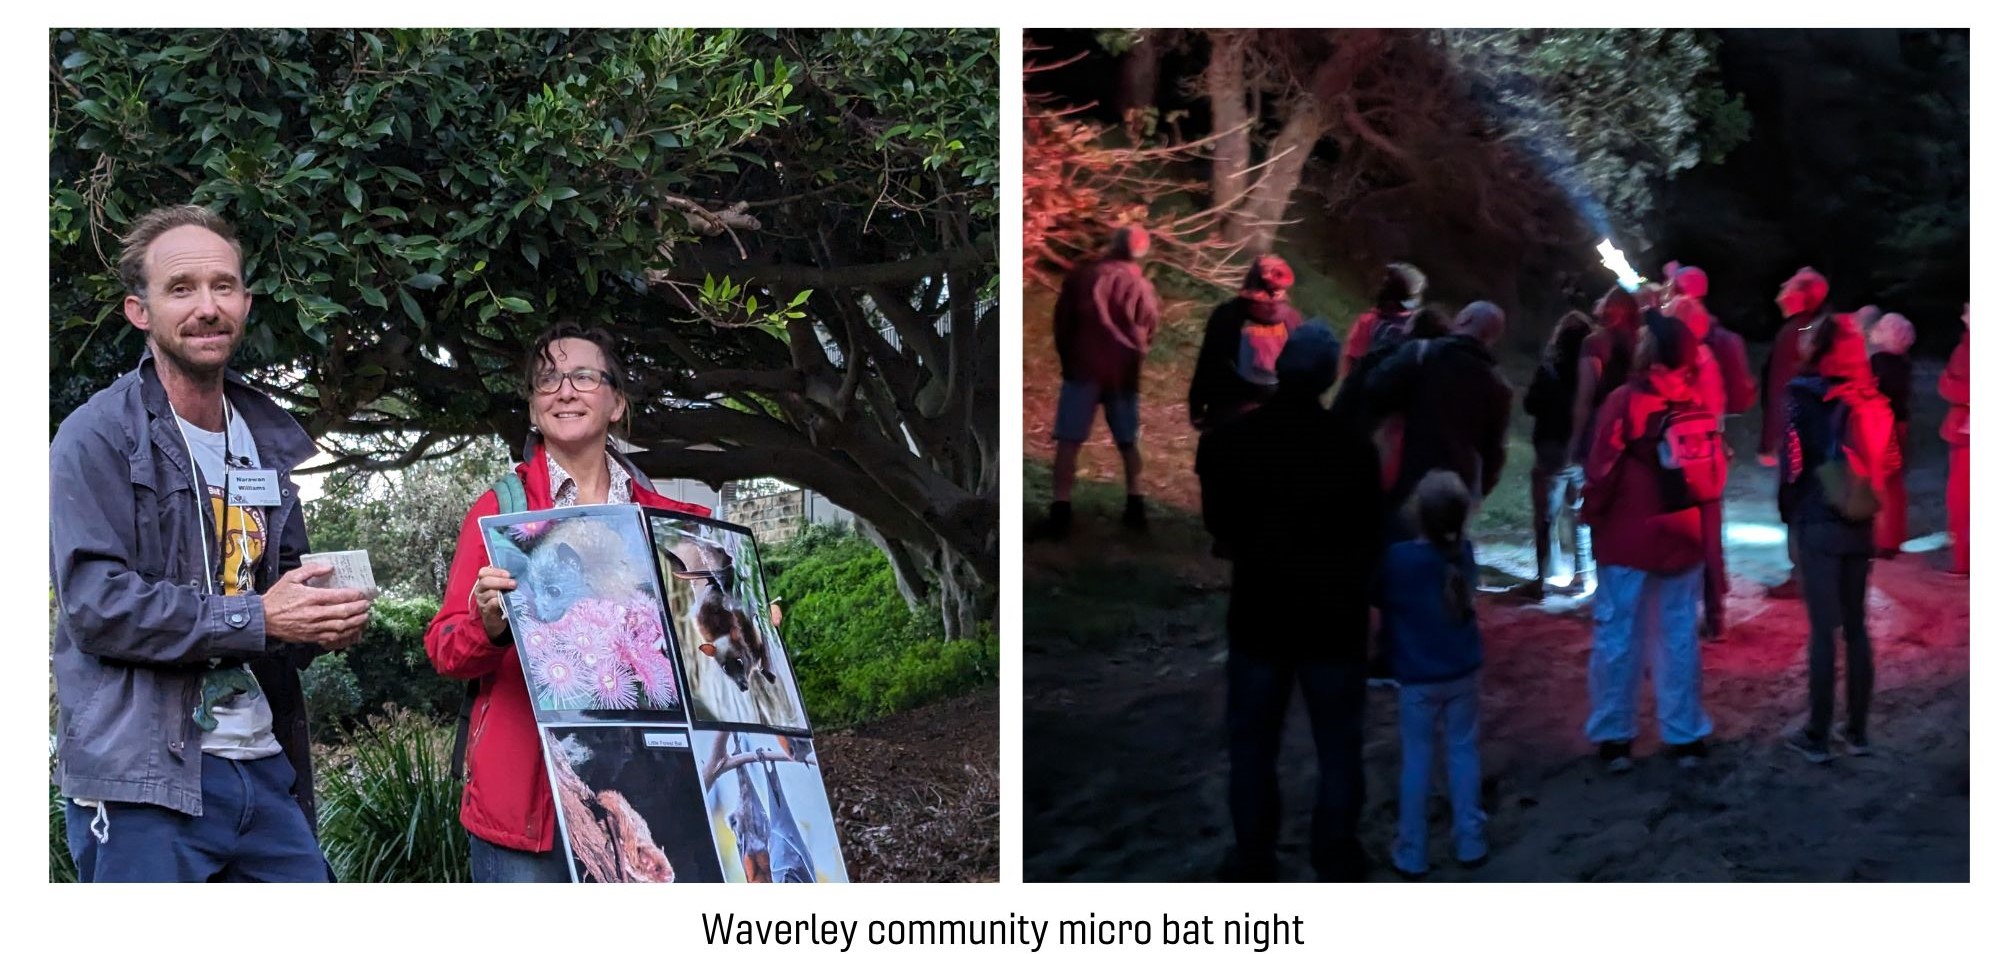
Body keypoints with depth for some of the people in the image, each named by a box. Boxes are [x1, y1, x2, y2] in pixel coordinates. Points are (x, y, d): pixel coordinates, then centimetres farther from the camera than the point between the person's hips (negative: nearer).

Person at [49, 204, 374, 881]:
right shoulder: (96, 438, -5)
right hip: (143, 777, -7)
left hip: (265, 765, 7)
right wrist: (256, 620, -17)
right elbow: (95, 603, -15)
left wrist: (327, 622, 4)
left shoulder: (264, 441, 18)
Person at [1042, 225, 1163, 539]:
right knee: (1128, 442, 16)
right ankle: (1135, 507, 17)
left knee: (1069, 441, -3)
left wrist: (1068, 360, 19)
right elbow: (1148, 334, 11)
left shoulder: (1081, 276, 2)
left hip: (1084, 368, -2)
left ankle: (1060, 512, -12)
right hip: (1124, 373, 2)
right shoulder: (1143, 288, 5)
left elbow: (1062, 324, 6)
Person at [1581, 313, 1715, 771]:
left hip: (1626, 536, -4)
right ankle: (1686, 736, 16)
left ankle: (1614, 737, 9)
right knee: (1679, 635, 11)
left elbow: (1602, 469, -14)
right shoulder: (1695, 403, 0)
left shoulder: (1624, 400, -15)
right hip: (1681, 536, 4)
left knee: (1618, 634, 5)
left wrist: (1591, 514, 0)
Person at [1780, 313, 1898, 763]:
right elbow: (1885, 462, 8)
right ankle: (1858, 731, 16)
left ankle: (1817, 735, 3)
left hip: (1820, 524, -4)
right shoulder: (1870, 399, 4)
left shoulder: (1806, 397, -8)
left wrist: (1790, 515, 5)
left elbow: (1794, 463, -7)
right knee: (1856, 626, 12)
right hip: (1861, 525, 4)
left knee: (1823, 629, -1)